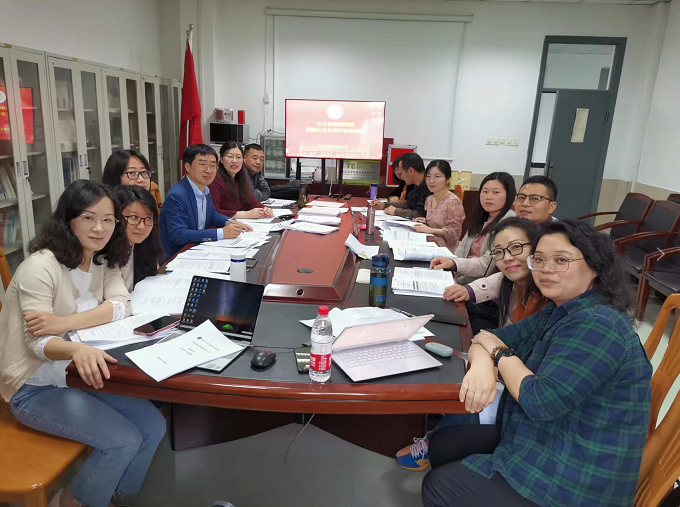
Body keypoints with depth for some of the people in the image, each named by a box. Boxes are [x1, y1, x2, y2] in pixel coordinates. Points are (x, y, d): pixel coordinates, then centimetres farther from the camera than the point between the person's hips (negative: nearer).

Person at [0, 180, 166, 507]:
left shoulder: (102, 261, 0)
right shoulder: (41, 266, -21)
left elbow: (121, 305, -15)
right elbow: (38, 342, -27)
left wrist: (62, 322, -30)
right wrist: (78, 349, -49)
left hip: (77, 374, 6)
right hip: (36, 387, -6)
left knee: (153, 425, -5)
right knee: (124, 440, -17)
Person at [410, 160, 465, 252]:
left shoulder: (453, 202, -12)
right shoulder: (429, 199, 12)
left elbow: (454, 232, -14)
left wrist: (429, 230, -19)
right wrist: (425, 221, 7)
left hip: (443, 248, -7)